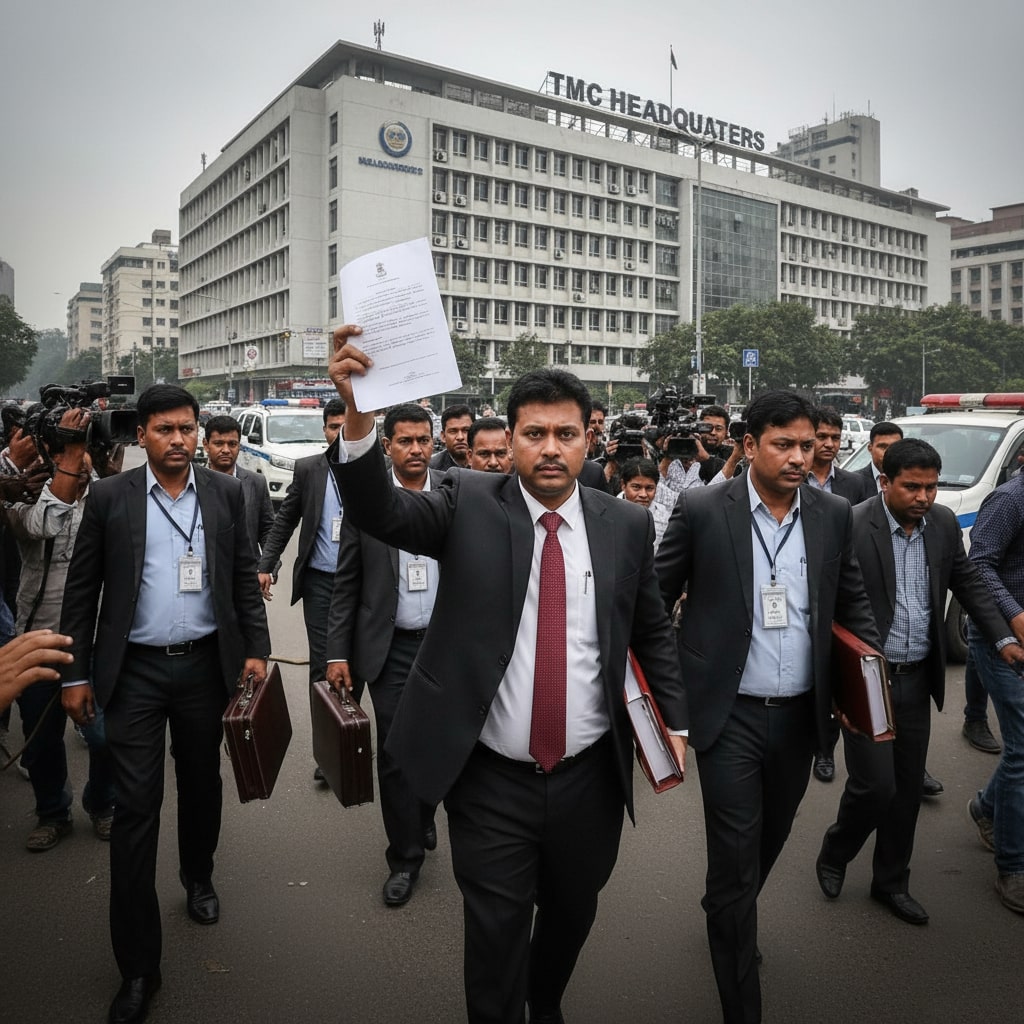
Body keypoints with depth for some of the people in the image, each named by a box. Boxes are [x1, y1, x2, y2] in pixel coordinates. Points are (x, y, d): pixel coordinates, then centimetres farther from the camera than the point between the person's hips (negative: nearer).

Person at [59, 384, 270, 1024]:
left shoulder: (226, 494, 1)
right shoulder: (109, 497, -3)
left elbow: (245, 579, 5)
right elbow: (82, 591, 0)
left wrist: (256, 650, -2)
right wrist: (75, 674, -2)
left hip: (206, 664, 2)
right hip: (135, 671, -2)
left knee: (202, 784, 18)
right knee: (136, 806, 0)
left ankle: (199, 878, 46)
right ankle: (138, 965, 10)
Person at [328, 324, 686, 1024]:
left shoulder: (627, 525, -1)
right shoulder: (470, 506, -7)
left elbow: (653, 633, 9)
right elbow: (380, 511, -23)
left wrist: (673, 721, 0)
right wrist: (358, 409, -38)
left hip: (590, 778, 3)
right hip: (491, 781, -3)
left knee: (572, 915, 25)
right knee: (496, 938, 10)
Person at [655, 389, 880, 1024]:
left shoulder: (835, 515, 1)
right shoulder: (701, 511, -10)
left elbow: (853, 601, 13)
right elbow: (655, 599, -2)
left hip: (800, 713, 5)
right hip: (730, 715, -4)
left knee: (768, 843, 23)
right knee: (736, 862, 0)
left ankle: (727, 919, 53)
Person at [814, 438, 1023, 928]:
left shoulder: (943, 523, 1)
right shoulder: (851, 526, -17)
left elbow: (967, 583, 15)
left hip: (917, 678, 6)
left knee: (907, 787, 14)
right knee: (875, 785, -2)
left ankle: (891, 882, 33)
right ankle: (833, 855, 27)